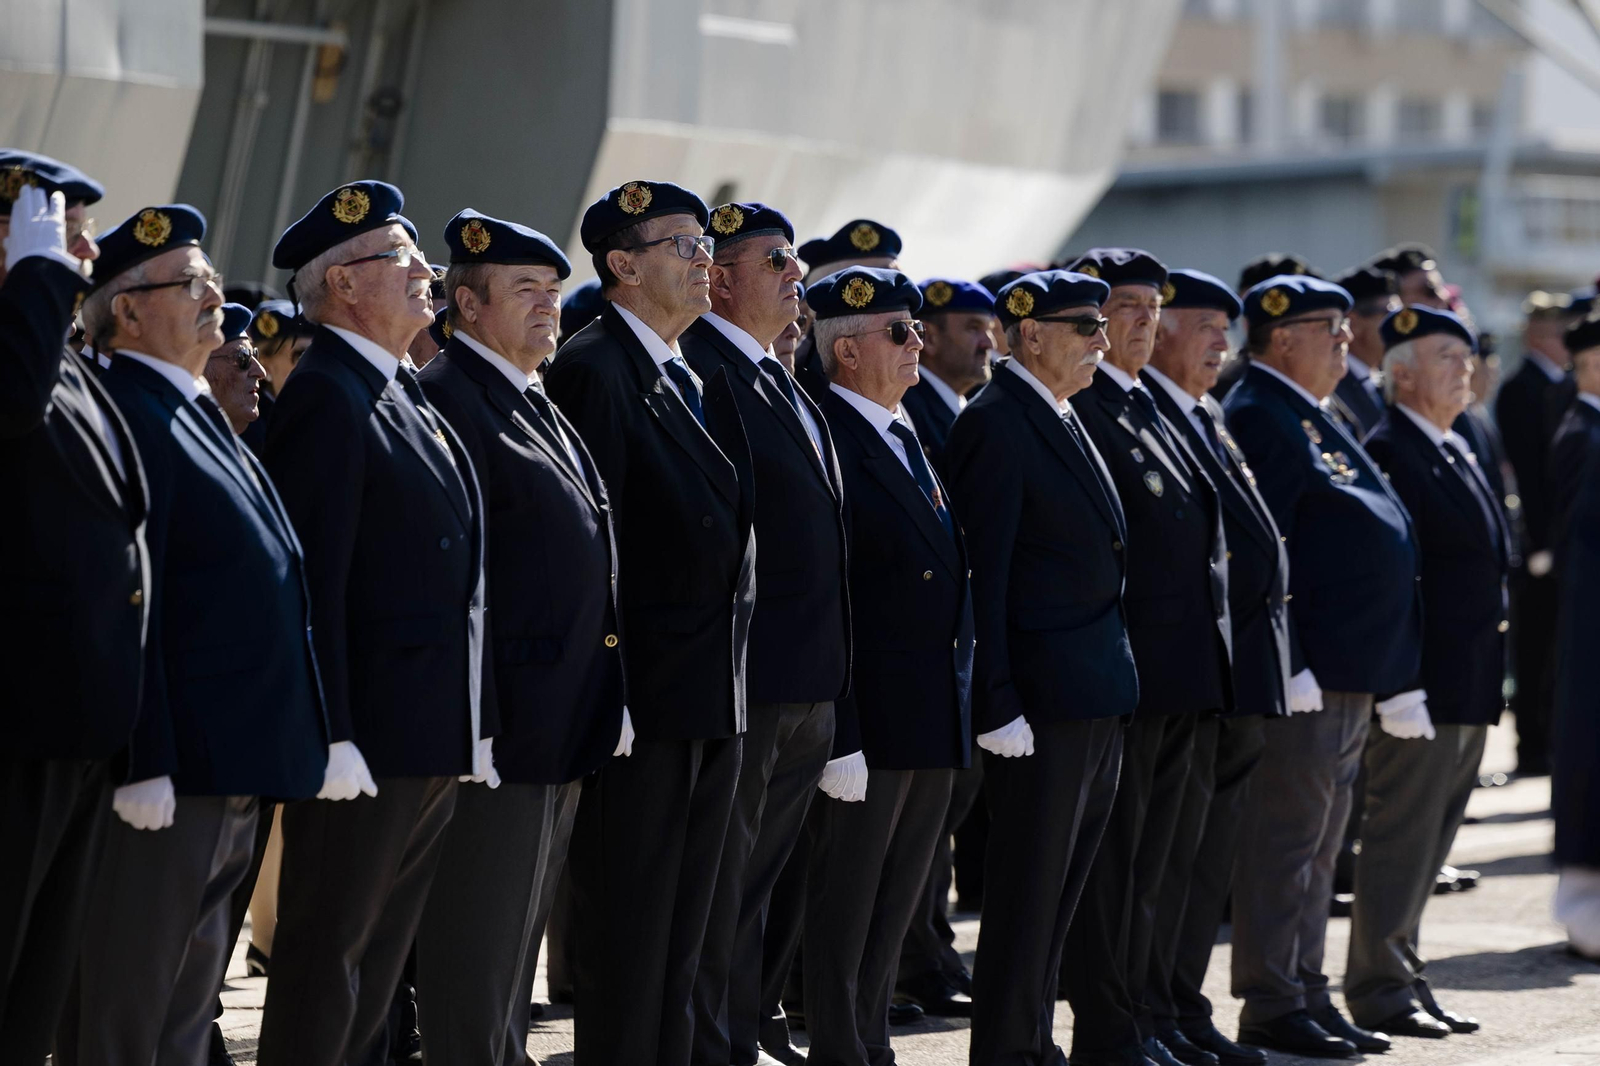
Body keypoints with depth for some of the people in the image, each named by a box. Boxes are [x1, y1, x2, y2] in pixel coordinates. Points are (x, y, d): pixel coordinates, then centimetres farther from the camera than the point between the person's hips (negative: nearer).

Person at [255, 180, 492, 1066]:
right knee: (326, 956, -3)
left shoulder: (404, 398, 17)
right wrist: (331, 738, -23)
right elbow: (314, 582, -19)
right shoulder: (326, 399, -13)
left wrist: (476, 723, 17)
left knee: (381, 960, 14)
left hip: (436, 744, 9)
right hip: (368, 741, -9)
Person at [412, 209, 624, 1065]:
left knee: (516, 928, 16)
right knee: (475, 939, -4)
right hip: (500, 725, -10)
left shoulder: (538, 407, 18)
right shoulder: (447, 398, -13)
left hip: (561, 730, 10)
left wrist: (595, 717, 19)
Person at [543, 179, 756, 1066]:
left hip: (715, 698, 9)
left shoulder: (698, 378, 16)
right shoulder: (595, 369, -11)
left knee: (682, 930, 13)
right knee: (626, 924, -3)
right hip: (646, 691, -9)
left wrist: (735, 673, 15)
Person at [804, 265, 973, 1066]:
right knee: (843, 914, -1)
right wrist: (838, 737, -22)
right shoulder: (824, 442, -14)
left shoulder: (906, 443, 16)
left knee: (893, 912, 15)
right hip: (869, 723, -9)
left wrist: (963, 713, 15)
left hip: (933, 728, 9)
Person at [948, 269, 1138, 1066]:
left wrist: (1115, 683, 16)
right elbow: (984, 573, -17)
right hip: (1043, 701, -9)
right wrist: (997, 703, -21)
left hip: (1098, 701, 9)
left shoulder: (1066, 422, 16)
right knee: (1026, 892, -3)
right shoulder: (996, 425, -12)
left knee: (1060, 890, 14)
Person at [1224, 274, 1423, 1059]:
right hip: (1306, 674, -10)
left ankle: (1309, 995, 19)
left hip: (1352, 674, 10)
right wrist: (1286, 664, -24)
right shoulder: (1258, 418, -12)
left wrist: (1393, 676, 20)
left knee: (1319, 846, 13)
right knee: (1286, 840, -6)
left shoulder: (1312, 420, 20)